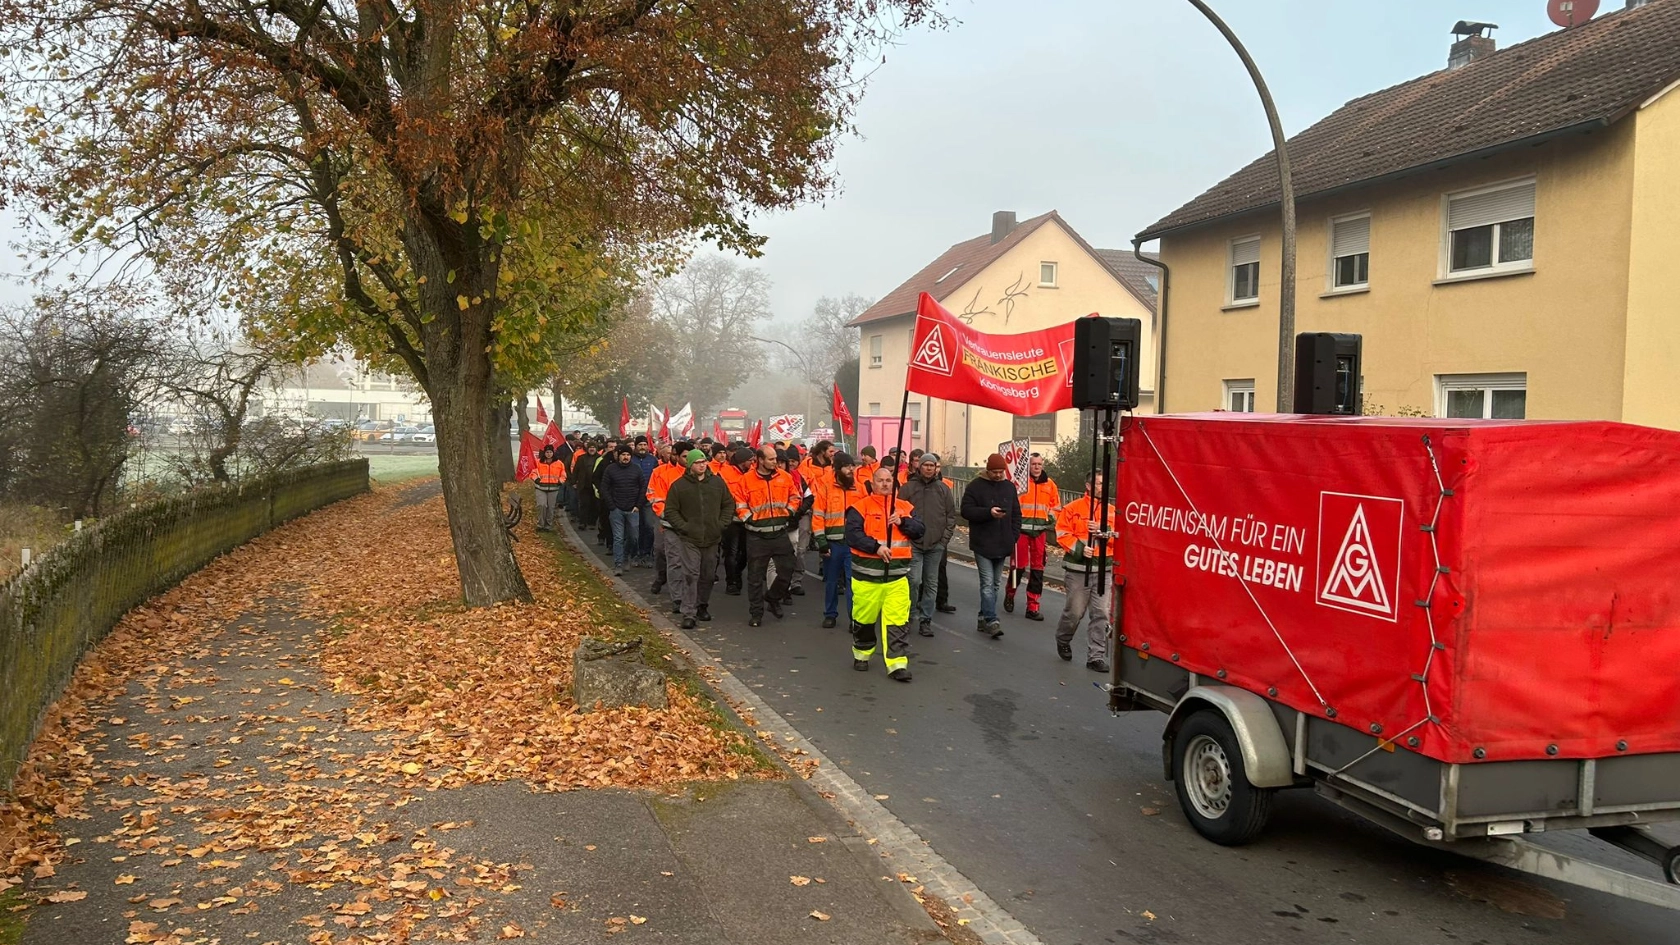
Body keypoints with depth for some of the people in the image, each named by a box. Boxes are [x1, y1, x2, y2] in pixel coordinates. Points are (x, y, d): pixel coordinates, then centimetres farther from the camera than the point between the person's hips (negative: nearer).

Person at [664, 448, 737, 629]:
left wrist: (722, 523, 1)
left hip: (712, 538, 4)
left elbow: (729, 505, 13)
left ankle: (702, 606, 30)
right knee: (691, 575, -10)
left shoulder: (717, 483, 4)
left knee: (708, 575, 12)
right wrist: (684, 526, -9)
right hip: (689, 539, -3)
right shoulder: (679, 485, -4)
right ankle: (688, 613, -8)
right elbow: (670, 511, 0)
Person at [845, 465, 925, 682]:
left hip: (897, 574, 2)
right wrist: (876, 547, -23)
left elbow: (919, 530, 4)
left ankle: (897, 663, -3)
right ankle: (861, 654, 35)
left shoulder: (905, 507, 10)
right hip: (868, 573, -2)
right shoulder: (861, 507, -4)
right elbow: (852, 534, -14)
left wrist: (903, 522, -13)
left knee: (898, 620, -5)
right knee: (864, 618, 12)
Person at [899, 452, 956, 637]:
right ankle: (910, 612, 10)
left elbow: (951, 515, 8)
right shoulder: (908, 488, -1)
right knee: (914, 580, -12)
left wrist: (945, 538, 1)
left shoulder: (943, 488, 5)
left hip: (936, 545, 2)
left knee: (931, 583, 6)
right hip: (913, 544, -2)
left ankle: (925, 620, 14)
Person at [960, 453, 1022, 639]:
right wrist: (989, 512, -22)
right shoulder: (975, 487, -5)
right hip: (983, 544, -6)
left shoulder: (1009, 487, 11)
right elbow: (966, 511, -11)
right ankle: (992, 620, -12)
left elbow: (1016, 513, 15)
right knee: (988, 584, -10)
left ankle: (984, 618, 21)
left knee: (995, 583, 11)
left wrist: (1014, 535, 5)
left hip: (1003, 545, 6)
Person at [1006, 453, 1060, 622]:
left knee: (1037, 569, 5)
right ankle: (1009, 595, 28)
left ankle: (1032, 607, 12)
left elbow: (1056, 505, 20)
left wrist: (1052, 513, 2)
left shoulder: (1049, 484, 9)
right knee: (1018, 565, 0)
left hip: (1040, 531, 4)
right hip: (1021, 529, -4)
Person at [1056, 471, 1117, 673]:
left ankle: (1096, 656, 7)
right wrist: (1079, 548, -18)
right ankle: (1063, 641, 33)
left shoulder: (1112, 511, 10)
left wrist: (1102, 531, -12)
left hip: (1103, 569, 3)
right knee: (1075, 611, 3)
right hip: (1079, 569, -3)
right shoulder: (1073, 508, -2)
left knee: (1101, 614, 0)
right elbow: (1063, 534, -5)